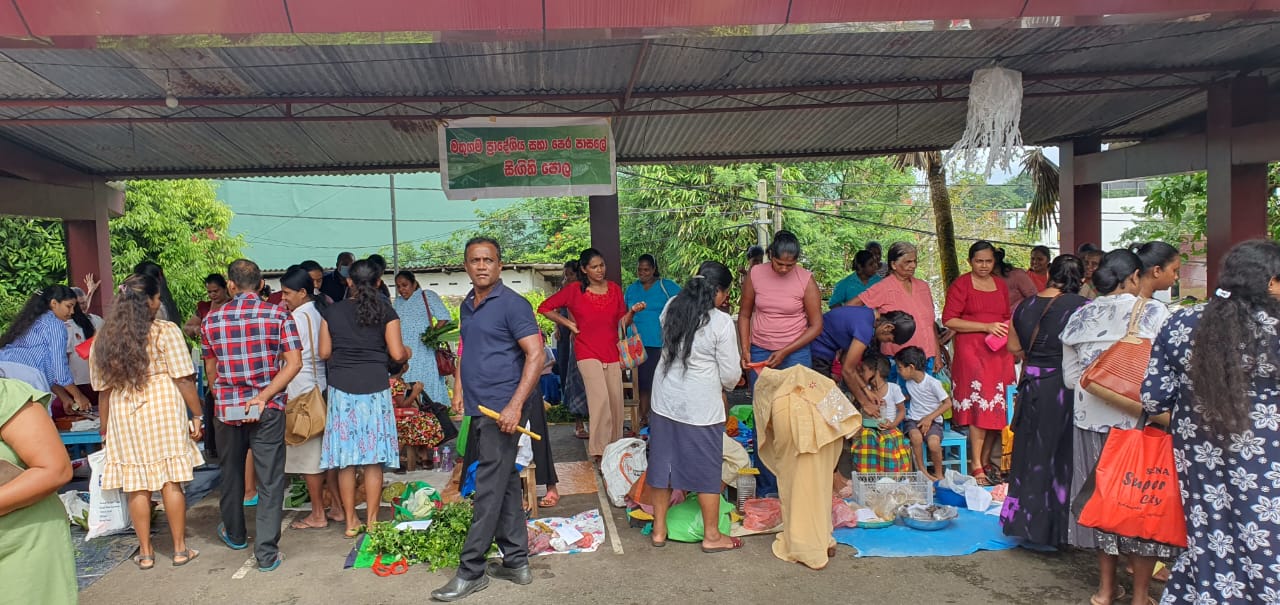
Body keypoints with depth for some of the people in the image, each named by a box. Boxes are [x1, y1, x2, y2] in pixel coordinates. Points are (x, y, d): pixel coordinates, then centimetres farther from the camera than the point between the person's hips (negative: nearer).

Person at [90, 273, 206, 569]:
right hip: (164, 412, -3)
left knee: (136, 485, 9)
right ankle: (180, 549, 13)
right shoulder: (166, 332, -9)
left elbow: (104, 386, 9)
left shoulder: (104, 340, 5)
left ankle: (145, 552, 18)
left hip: (124, 416, 4)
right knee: (171, 481, 4)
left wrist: (107, 421, 18)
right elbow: (183, 379, -11)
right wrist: (196, 415, -5)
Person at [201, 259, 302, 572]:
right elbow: (294, 363, -15)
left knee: (231, 474, 22)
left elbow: (210, 371, 11)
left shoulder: (211, 320, 1)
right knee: (269, 481, 3)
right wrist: (263, 396, -15)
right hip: (268, 410, -3)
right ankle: (267, 553, 3)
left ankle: (235, 534, 41)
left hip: (226, 409, 3)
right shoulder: (278, 314, -6)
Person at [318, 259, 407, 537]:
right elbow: (397, 354, -6)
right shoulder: (385, 311, -2)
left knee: (345, 459, 8)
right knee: (373, 459, 6)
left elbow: (324, 353, 5)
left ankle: (350, 521, 15)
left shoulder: (332, 311, 3)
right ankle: (371, 521, 11)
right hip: (375, 388, -1)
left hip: (341, 389, 1)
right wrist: (408, 352, 15)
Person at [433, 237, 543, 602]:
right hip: (479, 408, 8)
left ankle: (471, 572, 6)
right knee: (506, 485, 14)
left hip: (502, 410, -8)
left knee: (489, 490, -2)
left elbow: (535, 355, -17)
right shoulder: (468, 305, 14)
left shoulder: (512, 304, -11)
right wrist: (461, 390, 16)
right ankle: (516, 561, 23)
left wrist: (516, 405, -23)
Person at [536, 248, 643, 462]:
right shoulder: (574, 290, -1)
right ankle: (598, 453, -11)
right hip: (588, 353, -4)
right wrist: (568, 323, 1)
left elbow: (622, 322, 9)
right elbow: (545, 308, 6)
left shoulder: (615, 289, 8)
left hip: (612, 352, 4)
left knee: (616, 401, 4)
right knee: (601, 398, -17)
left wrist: (633, 311, -10)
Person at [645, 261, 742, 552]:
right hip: (701, 405, -5)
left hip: (665, 399, 6)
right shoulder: (721, 323, -16)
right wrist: (726, 384, 11)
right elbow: (730, 374, -10)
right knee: (707, 468, 8)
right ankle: (712, 536, 21)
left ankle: (659, 530, 26)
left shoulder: (672, 308, 0)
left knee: (663, 461, 15)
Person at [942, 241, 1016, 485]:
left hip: (1000, 352, 6)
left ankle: (986, 460, 16)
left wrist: (1008, 328, 7)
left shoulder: (1001, 285, 18)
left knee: (998, 409, 4)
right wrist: (987, 327, -13)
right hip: (971, 351, -6)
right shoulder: (960, 285, -1)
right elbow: (949, 320, -9)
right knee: (980, 407, -11)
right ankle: (976, 466, -6)